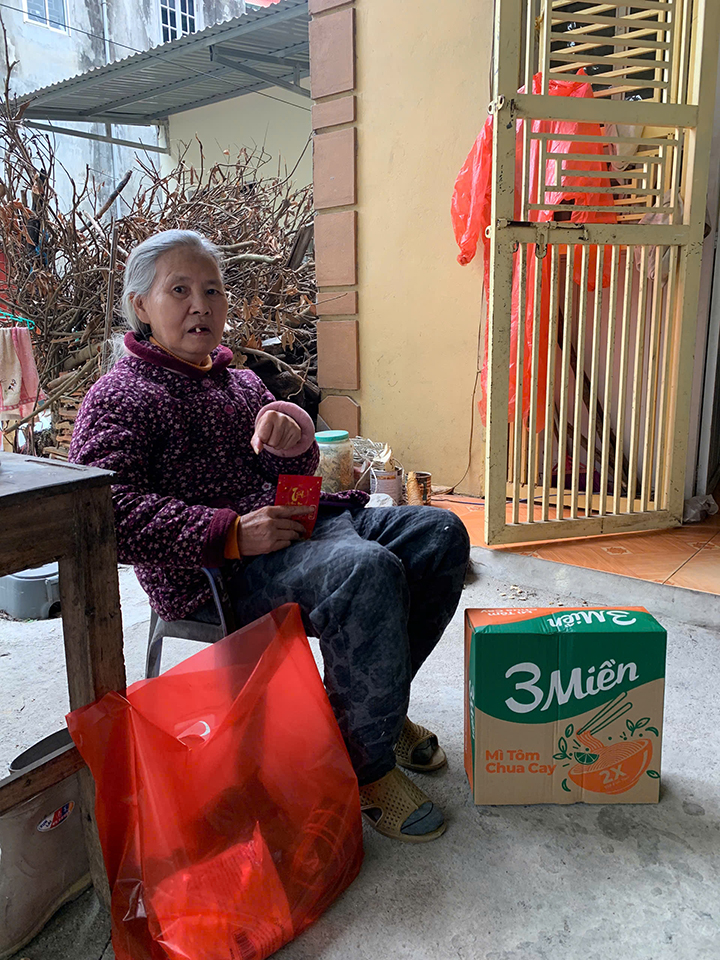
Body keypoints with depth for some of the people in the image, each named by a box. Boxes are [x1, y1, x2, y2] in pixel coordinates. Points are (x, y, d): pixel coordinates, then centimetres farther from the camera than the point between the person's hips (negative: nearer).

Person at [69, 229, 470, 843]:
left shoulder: (241, 382, 22)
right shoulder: (118, 398, -1)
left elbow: (296, 473, 15)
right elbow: (111, 510, -16)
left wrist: (295, 435, -11)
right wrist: (230, 533, -25)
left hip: (297, 524, 9)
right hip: (213, 573, -8)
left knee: (440, 533, -1)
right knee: (367, 570, -34)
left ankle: (376, 704, 12)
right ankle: (367, 765, -13)